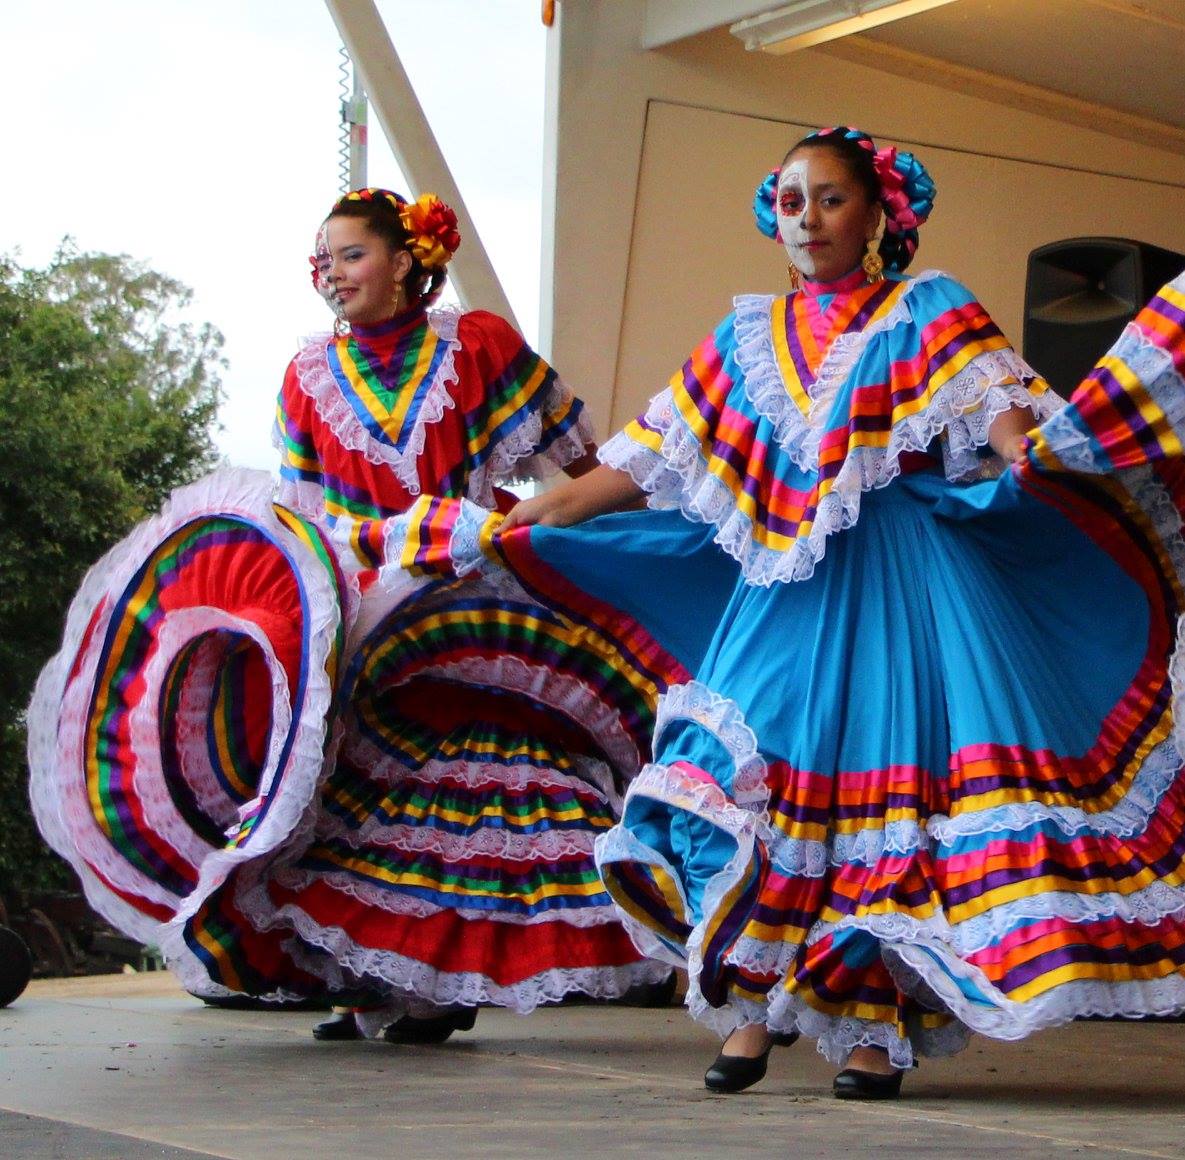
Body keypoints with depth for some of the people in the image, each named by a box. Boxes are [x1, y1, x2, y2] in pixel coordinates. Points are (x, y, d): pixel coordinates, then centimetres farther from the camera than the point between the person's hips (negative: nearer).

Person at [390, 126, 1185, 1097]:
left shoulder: (929, 315, 6)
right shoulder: (748, 340, 16)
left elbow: (1000, 413, -11)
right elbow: (640, 463, 16)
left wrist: (1029, 448, -36)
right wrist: (517, 526, 11)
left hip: (897, 586, -3)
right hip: (785, 588, 3)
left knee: (884, 784, -8)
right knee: (745, 773, -10)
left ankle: (873, 1027, 0)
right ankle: (750, 1012, -1)